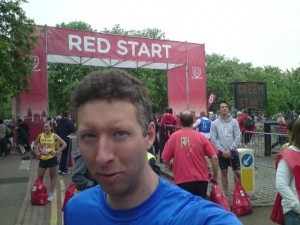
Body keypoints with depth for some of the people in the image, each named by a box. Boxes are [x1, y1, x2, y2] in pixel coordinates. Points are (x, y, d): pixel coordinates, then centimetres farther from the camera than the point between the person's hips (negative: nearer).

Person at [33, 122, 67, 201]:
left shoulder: (54, 136, -7)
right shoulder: (40, 136, 3)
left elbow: (64, 144, -10)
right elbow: (35, 144, 21)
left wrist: (57, 152, -14)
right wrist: (36, 152, 8)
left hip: (52, 158, -4)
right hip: (43, 159, 4)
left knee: (53, 176, 7)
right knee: (40, 177, 10)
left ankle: (51, 194, 15)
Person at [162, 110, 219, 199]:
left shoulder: (174, 136, -3)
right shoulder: (201, 137, -1)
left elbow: (165, 160, -1)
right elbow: (214, 157, -5)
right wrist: (215, 176, 7)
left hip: (182, 180, -2)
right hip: (201, 179, 2)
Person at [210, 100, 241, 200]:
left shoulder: (234, 121, -1)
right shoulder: (214, 123, -4)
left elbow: (238, 137, -3)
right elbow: (213, 139, -5)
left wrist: (230, 149, -11)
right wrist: (222, 150, -12)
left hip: (233, 151, 1)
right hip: (221, 152, 0)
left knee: (237, 172, 3)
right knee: (224, 172, 9)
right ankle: (226, 194, 20)